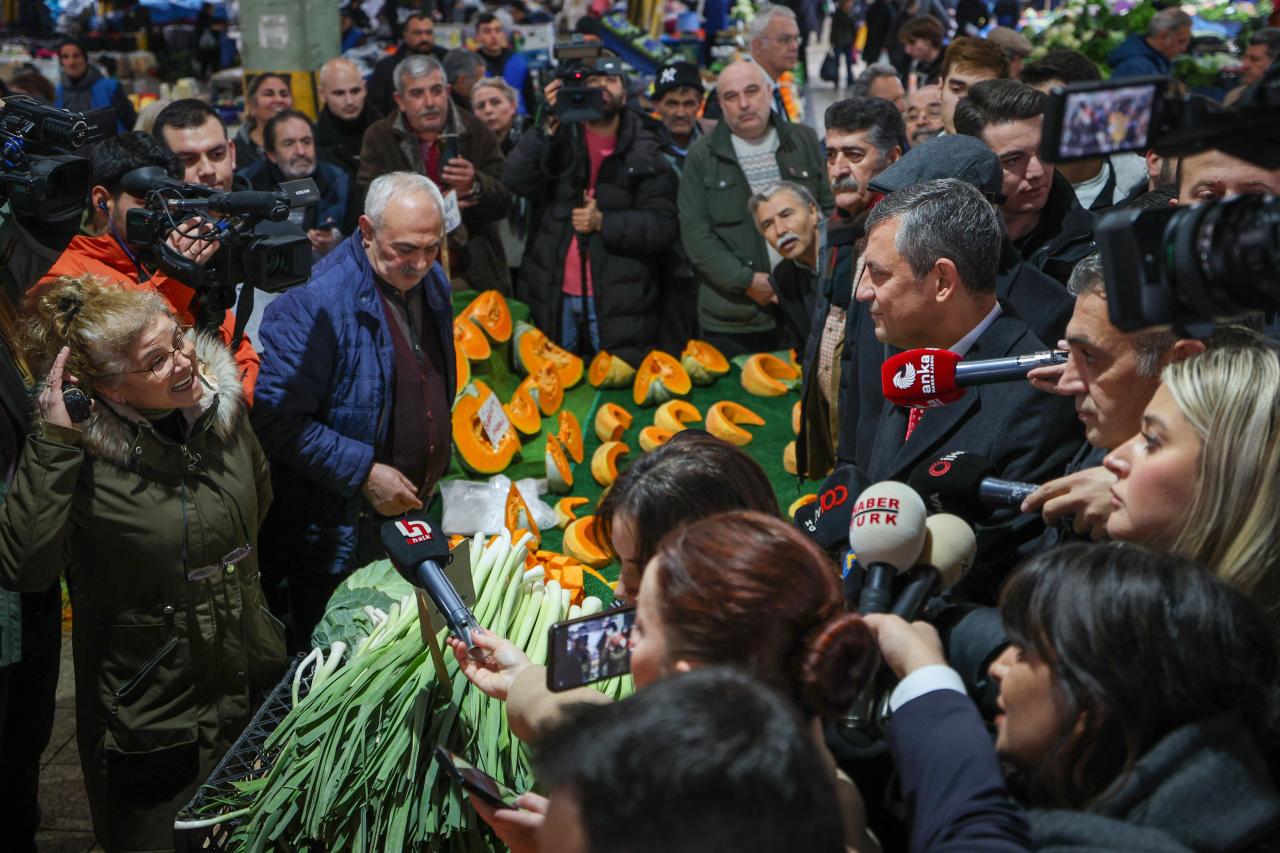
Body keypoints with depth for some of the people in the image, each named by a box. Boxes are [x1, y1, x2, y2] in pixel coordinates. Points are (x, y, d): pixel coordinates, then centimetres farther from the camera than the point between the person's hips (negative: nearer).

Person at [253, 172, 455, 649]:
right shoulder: (313, 304, -22)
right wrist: (364, 473, -23)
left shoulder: (432, 283, 5)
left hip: (416, 516, 7)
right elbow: (278, 419, -24)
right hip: (340, 534, -7)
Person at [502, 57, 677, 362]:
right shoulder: (559, 137, 7)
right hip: (553, 296, 2)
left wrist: (603, 222, -18)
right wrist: (550, 126, -19)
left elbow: (662, 225, -6)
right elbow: (516, 180, -9)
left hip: (619, 301, -1)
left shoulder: (645, 152, 2)